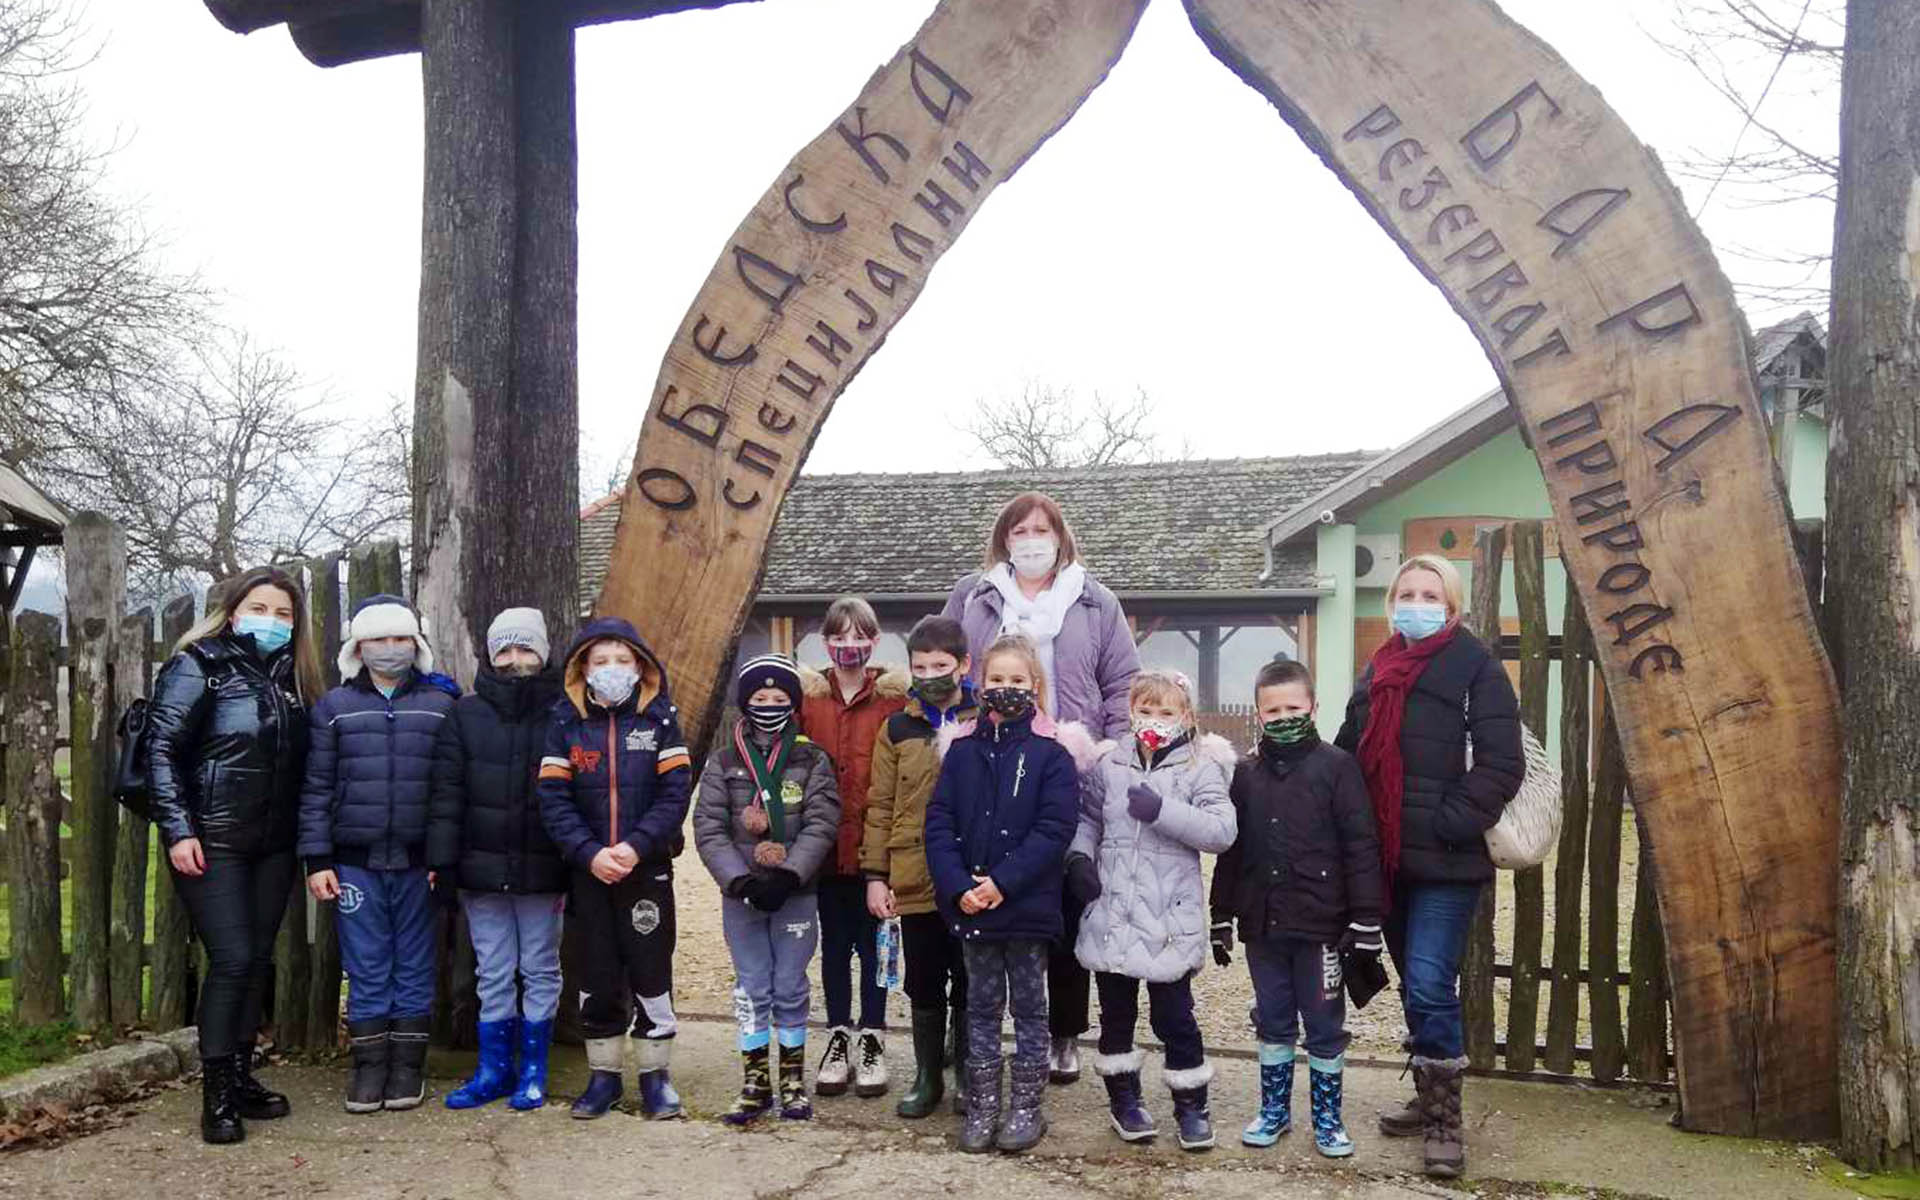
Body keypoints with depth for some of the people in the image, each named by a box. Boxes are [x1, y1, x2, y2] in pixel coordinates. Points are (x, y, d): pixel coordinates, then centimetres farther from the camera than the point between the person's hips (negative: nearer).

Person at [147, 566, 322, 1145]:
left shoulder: (291, 678, 12)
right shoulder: (200, 667, -5)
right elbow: (161, 750, -10)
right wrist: (178, 829, -16)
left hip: (272, 846, 6)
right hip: (212, 842, -6)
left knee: (258, 960, 9)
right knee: (233, 960, -9)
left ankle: (243, 1077, 20)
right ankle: (217, 1095, 1)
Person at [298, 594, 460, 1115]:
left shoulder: (442, 705, 6)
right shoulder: (334, 706, 8)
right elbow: (317, 788, 6)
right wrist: (317, 859, -1)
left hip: (419, 862, 0)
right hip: (356, 861, 0)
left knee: (415, 968, 6)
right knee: (367, 971, 4)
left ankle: (408, 1066, 16)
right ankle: (369, 1066, 14)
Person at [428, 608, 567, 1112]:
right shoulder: (466, 714, 4)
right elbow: (447, 791, 1)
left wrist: (576, 863, -8)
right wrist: (442, 858, -6)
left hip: (542, 870, -2)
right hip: (482, 869, 2)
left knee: (541, 971, 9)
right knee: (493, 974, 11)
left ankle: (533, 1071, 21)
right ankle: (495, 1070, 22)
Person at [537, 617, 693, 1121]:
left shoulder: (660, 719, -1)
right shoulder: (566, 723, 2)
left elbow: (675, 791, -7)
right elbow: (553, 798, -4)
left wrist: (635, 846, -17)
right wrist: (590, 853, -15)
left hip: (648, 867, -1)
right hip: (589, 870, 2)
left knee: (650, 970, 2)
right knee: (596, 975, 9)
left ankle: (655, 1074, 15)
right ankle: (604, 1073, 22)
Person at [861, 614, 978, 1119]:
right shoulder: (897, 729, 5)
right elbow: (880, 807, 5)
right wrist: (876, 875, 1)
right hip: (913, 881, 2)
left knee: (968, 983, 10)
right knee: (924, 984, 12)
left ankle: (968, 1077, 24)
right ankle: (927, 1077, 25)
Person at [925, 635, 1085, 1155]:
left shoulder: (1051, 754, -6)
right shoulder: (962, 750, 4)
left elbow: (1054, 830, -14)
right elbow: (939, 823, 0)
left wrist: (1002, 883, -19)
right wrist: (958, 887, -13)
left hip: (1026, 904, -3)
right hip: (969, 905, 3)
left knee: (1028, 1006, 10)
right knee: (982, 1005, 13)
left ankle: (1027, 1108, 21)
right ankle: (981, 1107, 22)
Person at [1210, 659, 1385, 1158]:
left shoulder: (1336, 766, -6)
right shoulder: (1246, 773, 5)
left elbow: (1361, 849, -7)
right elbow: (1230, 851, 10)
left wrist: (1365, 922, -10)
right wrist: (1222, 919, 10)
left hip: (1321, 925, -3)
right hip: (1263, 925, 3)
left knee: (1325, 1026, 9)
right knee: (1273, 1023, 15)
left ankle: (1327, 1116, 23)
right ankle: (1274, 1108, 29)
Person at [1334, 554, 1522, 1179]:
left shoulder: (1474, 664, -6)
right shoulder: (1377, 670, 14)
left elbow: (1501, 761, -12)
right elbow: (1348, 752, 18)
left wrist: (1451, 824, -17)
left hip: (1446, 858, -6)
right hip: (1389, 855, 7)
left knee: (1429, 987, -9)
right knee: (1415, 987, 16)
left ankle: (1445, 1121, 4)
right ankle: (1429, 1099, 30)